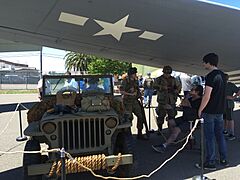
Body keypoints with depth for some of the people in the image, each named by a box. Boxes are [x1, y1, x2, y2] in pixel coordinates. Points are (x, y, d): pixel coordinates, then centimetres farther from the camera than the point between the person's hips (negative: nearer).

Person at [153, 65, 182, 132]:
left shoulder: (173, 79, 12)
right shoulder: (159, 79, 0)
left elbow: (179, 86, 21)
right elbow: (154, 86, -14)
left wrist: (177, 90, 2)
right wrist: (162, 87, -26)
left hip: (171, 101, 4)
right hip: (162, 101, -3)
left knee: (172, 115, 9)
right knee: (161, 115, -1)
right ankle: (159, 130, 12)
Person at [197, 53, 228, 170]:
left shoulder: (211, 76, -17)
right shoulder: (222, 75, 10)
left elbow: (207, 96, -21)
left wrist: (200, 110, -12)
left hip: (210, 112, -8)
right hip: (220, 111, 8)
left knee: (209, 137, 0)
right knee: (220, 135, 16)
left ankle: (210, 163, 8)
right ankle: (223, 160, 24)